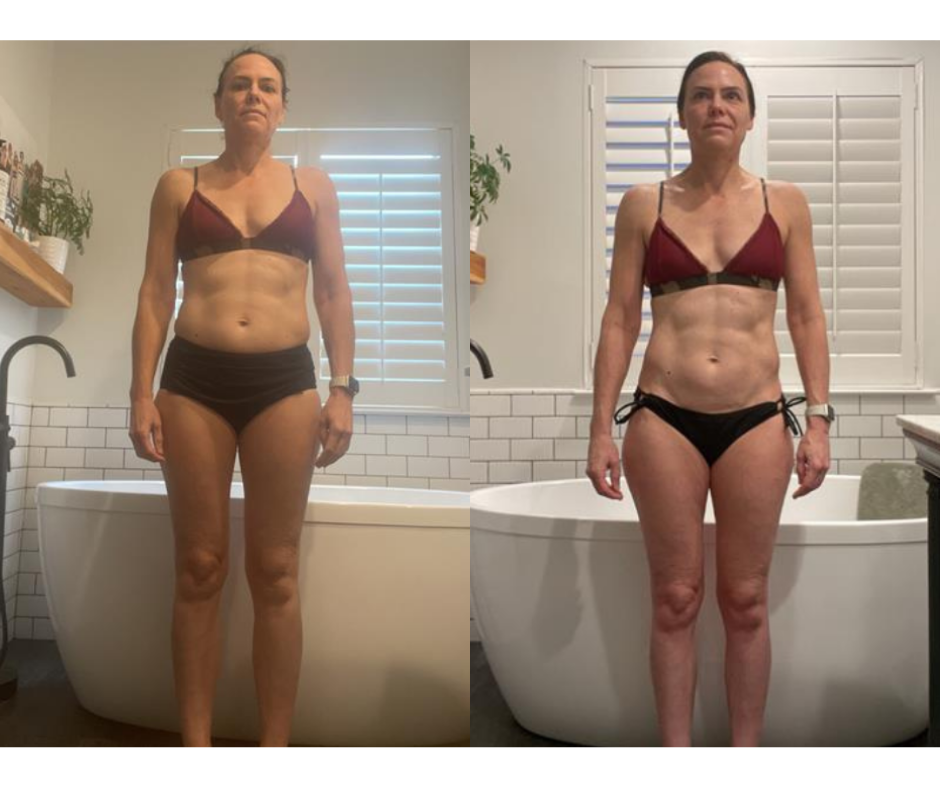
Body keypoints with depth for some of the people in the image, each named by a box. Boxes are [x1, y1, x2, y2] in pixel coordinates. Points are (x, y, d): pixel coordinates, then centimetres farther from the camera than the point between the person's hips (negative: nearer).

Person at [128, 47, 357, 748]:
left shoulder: (313, 186, 12)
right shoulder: (179, 186, 12)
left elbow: (335, 291, 9)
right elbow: (156, 292, 8)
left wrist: (343, 389, 0)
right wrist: (142, 392, -2)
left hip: (284, 380, 0)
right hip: (194, 379, 0)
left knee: (275, 572, 2)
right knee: (200, 569, 4)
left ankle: (277, 745, 13)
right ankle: (196, 744, 15)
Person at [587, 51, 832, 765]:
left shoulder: (785, 204, 7)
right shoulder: (644, 205, 5)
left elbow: (807, 318, 7)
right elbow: (620, 319, 3)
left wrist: (818, 419, -1)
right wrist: (602, 428, -1)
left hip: (756, 419, 1)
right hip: (664, 418, 0)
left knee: (746, 602, 8)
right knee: (675, 601, 6)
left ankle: (745, 758, 24)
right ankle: (677, 763, 20)